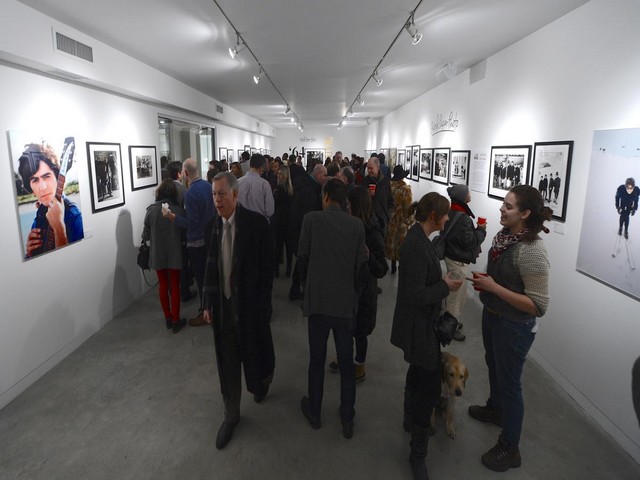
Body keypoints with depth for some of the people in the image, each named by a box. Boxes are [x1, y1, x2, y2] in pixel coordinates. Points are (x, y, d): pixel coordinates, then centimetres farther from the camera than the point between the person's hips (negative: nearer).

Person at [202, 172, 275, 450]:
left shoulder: (256, 223, -15)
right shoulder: (214, 226, 0)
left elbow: (267, 268, -13)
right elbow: (211, 267, 7)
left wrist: (262, 306, -13)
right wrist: (208, 302, 6)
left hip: (250, 304, -4)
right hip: (222, 305, 4)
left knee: (254, 352, 15)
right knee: (227, 363, 13)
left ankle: (262, 379, 51)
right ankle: (231, 415, 32)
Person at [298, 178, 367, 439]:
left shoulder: (311, 219, -9)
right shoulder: (357, 225, -4)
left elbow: (302, 256, -4)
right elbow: (361, 263, 0)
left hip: (317, 298, -1)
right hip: (346, 300, 1)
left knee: (317, 358, 15)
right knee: (346, 361, 13)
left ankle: (314, 412, 31)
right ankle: (347, 419, 25)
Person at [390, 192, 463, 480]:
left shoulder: (418, 238, 3)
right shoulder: (416, 245, -27)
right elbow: (416, 295, -27)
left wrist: (442, 281, 6)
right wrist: (446, 287, -16)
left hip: (420, 323, 10)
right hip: (419, 326, -10)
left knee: (418, 375, 27)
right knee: (428, 385, 1)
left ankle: (411, 421, 51)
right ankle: (418, 454, 19)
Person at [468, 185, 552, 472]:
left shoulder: (532, 251, -29)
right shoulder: (504, 235, -5)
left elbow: (538, 306, -28)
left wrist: (494, 287, -28)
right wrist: (484, 280, -5)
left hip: (514, 327, -8)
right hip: (492, 316, 8)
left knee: (509, 382, 10)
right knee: (493, 365, 29)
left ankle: (509, 449, 32)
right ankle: (495, 409, 57)